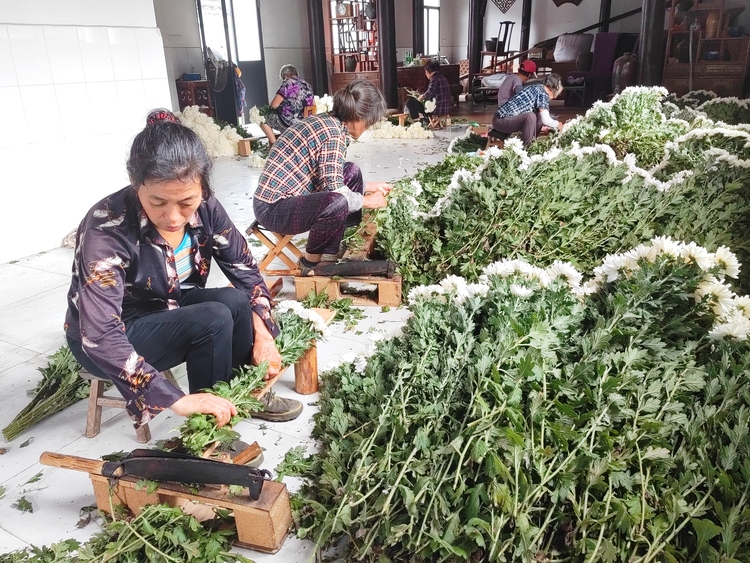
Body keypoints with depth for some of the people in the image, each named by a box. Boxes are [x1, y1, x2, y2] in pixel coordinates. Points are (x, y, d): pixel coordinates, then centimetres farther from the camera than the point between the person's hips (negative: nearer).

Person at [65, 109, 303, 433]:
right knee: (214, 320, -28)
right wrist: (178, 401, -43)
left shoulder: (204, 207, -18)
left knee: (237, 302, -22)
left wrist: (261, 334, -22)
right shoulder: (106, 230, -33)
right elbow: (101, 338, -38)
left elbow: (244, 268, -8)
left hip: (168, 310, 5)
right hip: (110, 341, -5)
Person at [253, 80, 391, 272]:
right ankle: (312, 262, -9)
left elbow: (330, 181, 19)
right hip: (273, 208, -10)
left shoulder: (327, 122, 9)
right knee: (337, 202, -36)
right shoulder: (334, 132, -20)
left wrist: (371, 186, 23)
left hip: (289, 196, 10)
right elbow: (335, 193, -25)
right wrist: (367, 201, -7)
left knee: (351, 172, 14)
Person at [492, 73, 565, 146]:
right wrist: (557, 125, -1)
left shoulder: (537, 88, 14)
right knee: (531, 116, -30)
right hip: (501, 121, -10)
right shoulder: (542, 93, -14)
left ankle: (531, 142, 14)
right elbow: (545, 120, -20)